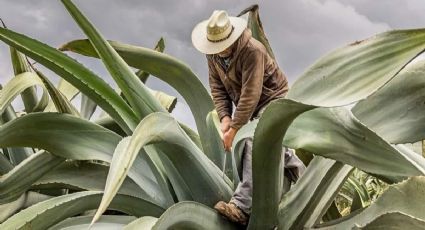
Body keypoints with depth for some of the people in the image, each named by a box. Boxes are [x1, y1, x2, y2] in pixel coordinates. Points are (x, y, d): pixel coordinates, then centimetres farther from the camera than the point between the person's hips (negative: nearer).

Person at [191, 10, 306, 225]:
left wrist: (234, 129, -32)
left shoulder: (252, 51, -32)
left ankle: (242, 207, -34)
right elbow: (216, 86, -4)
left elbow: (250, 95, -34)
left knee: (255, 145, -26)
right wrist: (225, 117, -18)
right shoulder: (213, 53, -8)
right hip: (249, 106, 9)